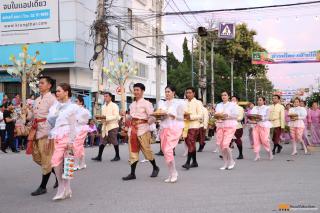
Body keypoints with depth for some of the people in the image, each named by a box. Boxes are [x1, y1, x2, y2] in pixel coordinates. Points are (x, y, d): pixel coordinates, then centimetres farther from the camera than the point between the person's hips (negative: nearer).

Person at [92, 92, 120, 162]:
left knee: (114, 142, 2)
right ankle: (99, 156, 3)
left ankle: (117, 156, 13)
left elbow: (116, 116, -15)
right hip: (105, 126, 6)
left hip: (112, 126, -6)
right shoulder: (103, 106, 16)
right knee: (102, 142, 2)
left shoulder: (114, 106, -5)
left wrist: (106, 118, -23)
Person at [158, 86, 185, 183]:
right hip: (164, 128, 5)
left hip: (174, 128, -5)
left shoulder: (178, 103, 3)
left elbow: (181, 117, 2)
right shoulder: (162, 103, 16)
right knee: (165, 151, 2)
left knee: (168, 150, -16)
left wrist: (173, 116, -14)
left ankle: (174, 173, -2)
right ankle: (171, 174, 12)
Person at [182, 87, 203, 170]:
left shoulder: (197, 103, -1)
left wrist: (190, 117, -18)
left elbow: (200, 115, -7)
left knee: (191, 143, -13)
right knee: (189, 143, 9)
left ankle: (187, 162, -15)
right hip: (186, 125, 6)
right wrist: (183, 115, -2)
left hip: (194, 125, -6)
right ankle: (194, 162, 19)